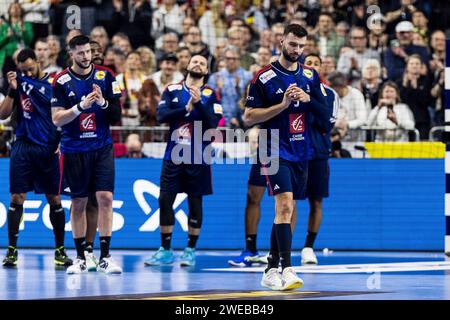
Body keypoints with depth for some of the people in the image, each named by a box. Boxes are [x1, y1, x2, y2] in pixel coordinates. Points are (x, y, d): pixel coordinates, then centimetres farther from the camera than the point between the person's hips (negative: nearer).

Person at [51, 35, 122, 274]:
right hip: (74, 149, -1)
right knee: (78, 202, 4)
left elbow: (117, 111, 5)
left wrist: (103, 103, -15)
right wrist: (81, 106, -19)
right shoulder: (62, 81, -3)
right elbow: (57, 119, -6)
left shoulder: (105, 76, 3)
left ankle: (105, 257, -6)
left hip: (102, 147, 1)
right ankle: (80, 257, 12)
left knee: (105, 198, -8)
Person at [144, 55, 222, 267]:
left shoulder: (210, 95, 3)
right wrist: (186, 108, -16)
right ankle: (165, 251, 7)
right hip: (173, 155, 1)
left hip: (198, 158, -1)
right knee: (165, 200, -1)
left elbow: (213, 123, -11)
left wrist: (198, 104, -21)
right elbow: (161, 115, -7)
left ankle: (191, 250, 12)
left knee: (195, 202, 3)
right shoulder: (172, 90, 7)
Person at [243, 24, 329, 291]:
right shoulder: (264, 78, -5)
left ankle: (271, 270, 19)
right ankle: (287, 269, -25)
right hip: (276, 151, -6)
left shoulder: (310, 76, 9)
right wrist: (283, 104, -17)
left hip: (301, 153, 6)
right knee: (285, 205, -20)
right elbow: (249, 117, -7)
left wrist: (307, 99, -9)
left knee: (286, 211, 10)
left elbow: (324, 114, 11)